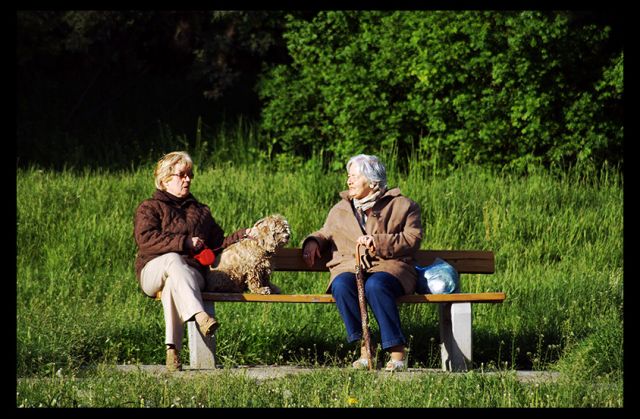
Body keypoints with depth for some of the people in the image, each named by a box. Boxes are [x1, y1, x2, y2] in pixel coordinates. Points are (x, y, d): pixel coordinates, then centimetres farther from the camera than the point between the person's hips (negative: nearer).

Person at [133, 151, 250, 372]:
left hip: (191, 272, 2)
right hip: (153, 270, -2)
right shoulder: (149, 208, 15)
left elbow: (217, 243, 28)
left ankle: (173, 349, -51)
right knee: (172, 259, -40)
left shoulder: (201, 211, 31)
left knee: (172, 286, -38)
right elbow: (145, 238, -5)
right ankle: (199, 315, -61)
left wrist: (242, 236, 10)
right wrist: (184, 242, -9)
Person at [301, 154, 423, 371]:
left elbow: (412, 239, 0)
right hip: (350, 267, 4)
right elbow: (326, 234, 37)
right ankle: (364, 348, -34)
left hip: (388, 266, -4)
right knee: (341, 285, -34)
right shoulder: (341, 209, 25)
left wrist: (379, 242, -11)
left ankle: (397, 353, -37)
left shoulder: (401, 205, 10)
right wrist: (313, 241, 13)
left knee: (376, 285, -39)